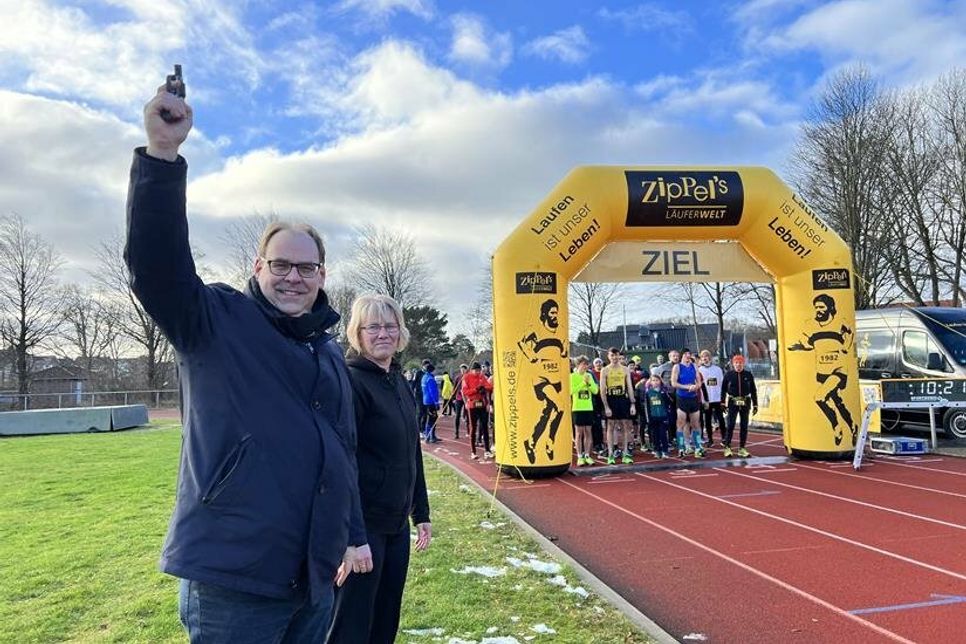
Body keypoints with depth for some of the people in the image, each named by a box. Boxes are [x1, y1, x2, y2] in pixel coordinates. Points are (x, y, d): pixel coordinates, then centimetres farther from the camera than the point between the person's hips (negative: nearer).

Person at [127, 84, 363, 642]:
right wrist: (162, 154, -31)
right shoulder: (217, 321, -4)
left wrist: (353, 534, 18)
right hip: (232, 578, -6)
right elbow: (157, 262, -22)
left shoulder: (330, 352, 13)